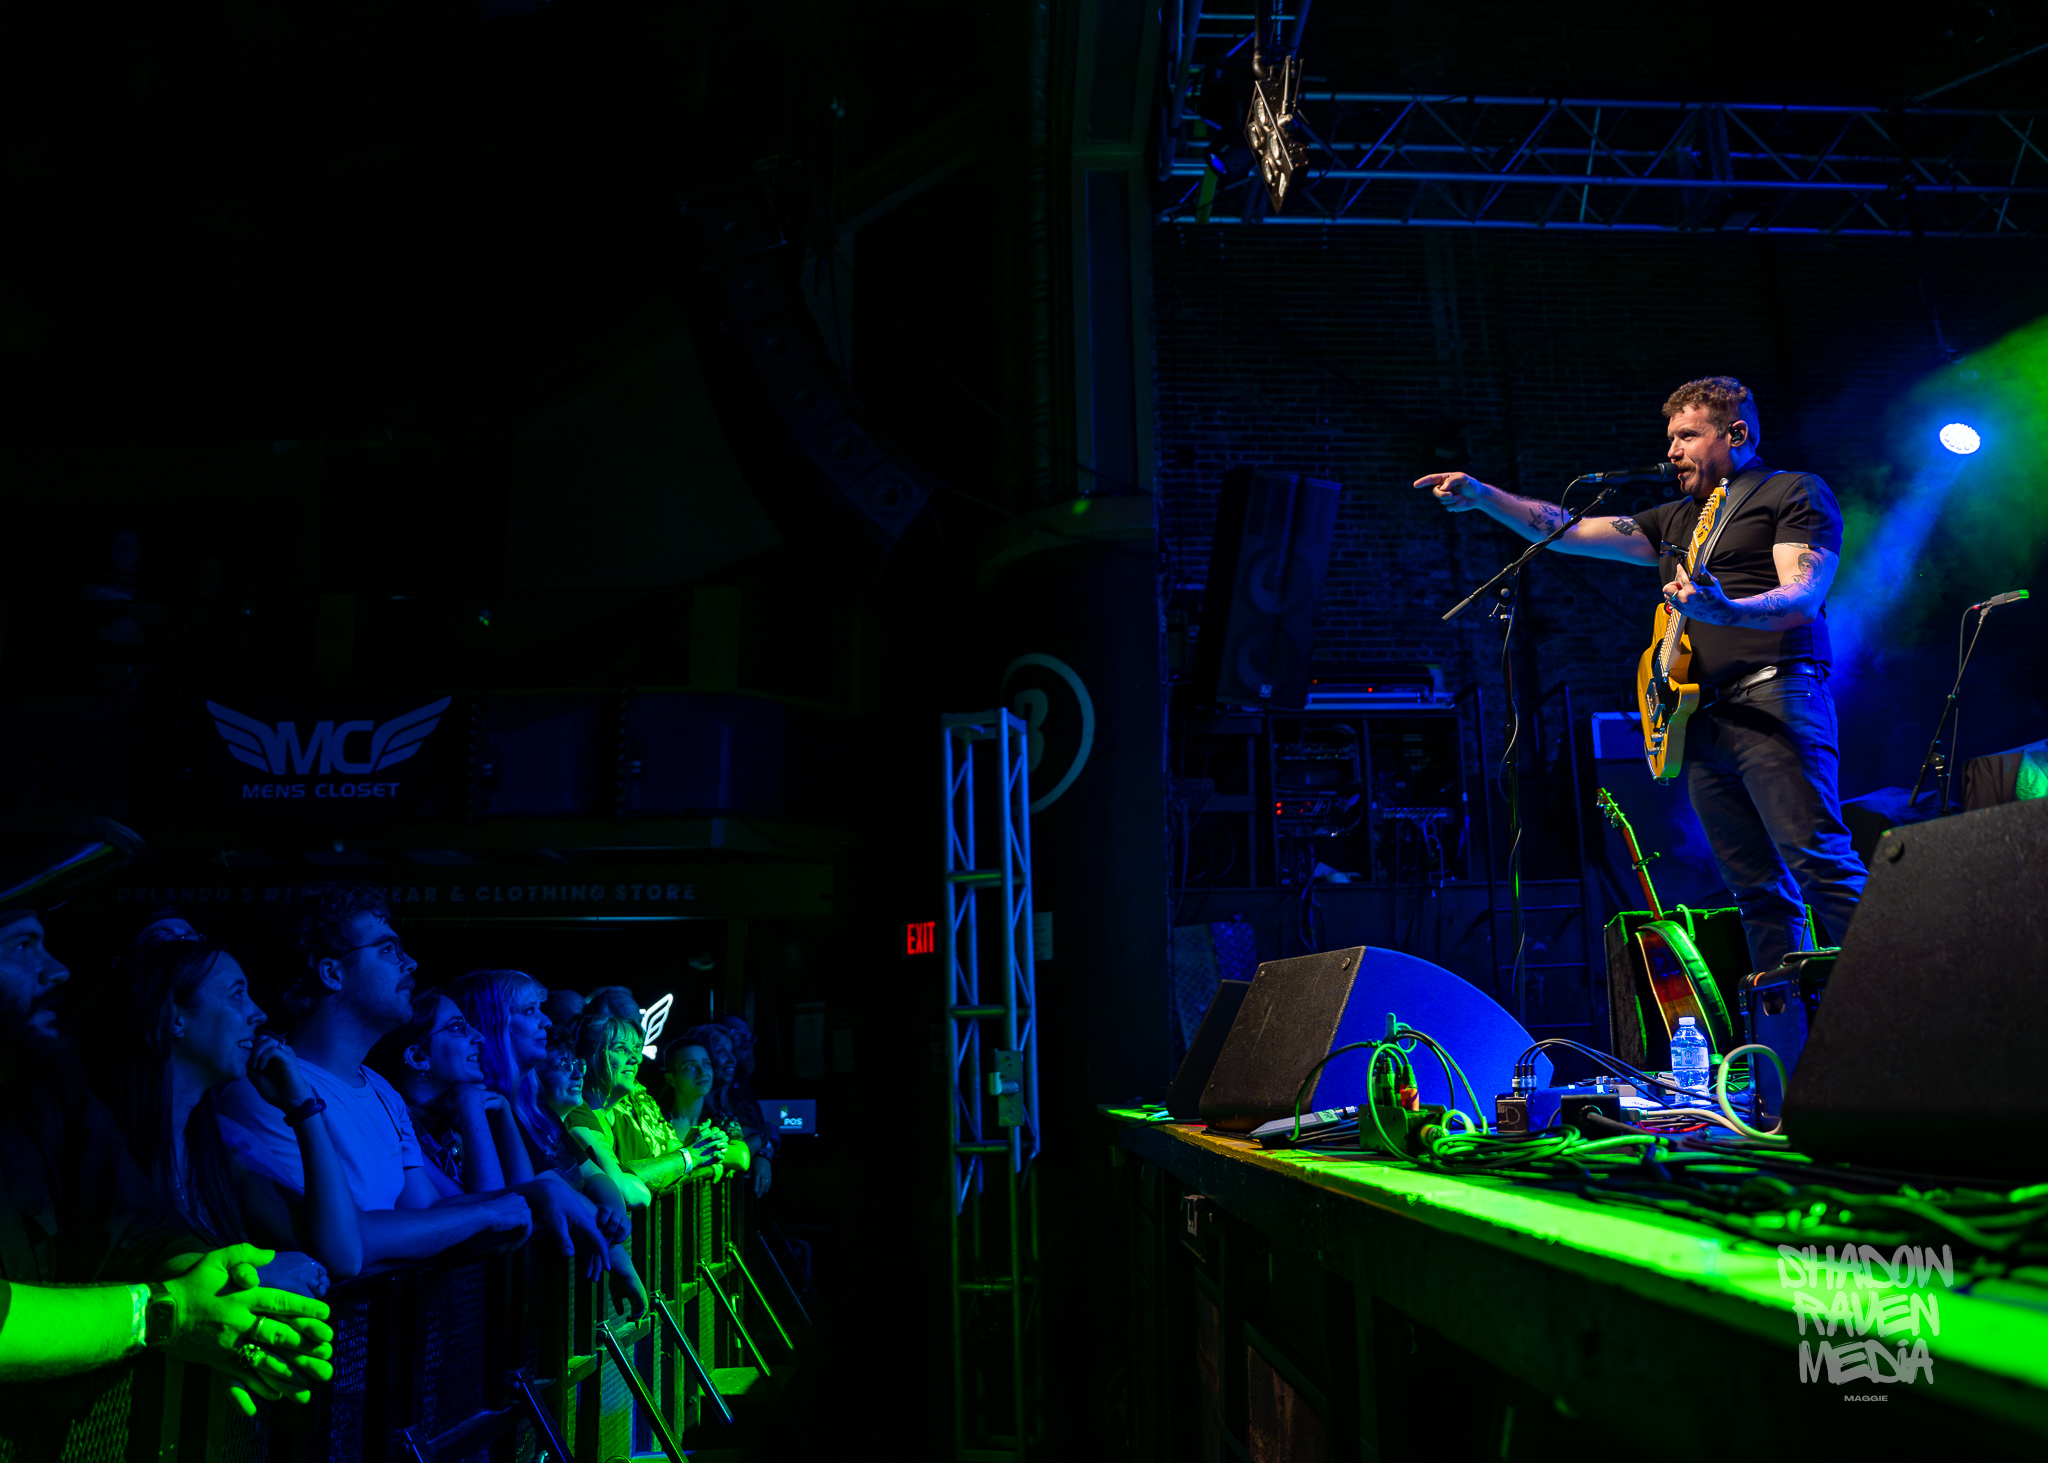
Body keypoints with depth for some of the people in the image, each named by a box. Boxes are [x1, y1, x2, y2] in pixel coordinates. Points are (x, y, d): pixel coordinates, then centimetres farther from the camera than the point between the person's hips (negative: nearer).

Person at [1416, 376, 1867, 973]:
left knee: (1820, 864, -17)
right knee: (1758, 890, 4)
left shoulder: (1795, 492, 6)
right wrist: (1482, 496, 8)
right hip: (1703, 719, 7)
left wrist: (1724, 610, -30)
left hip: (1773, 699, -7)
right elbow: (1569, 531, 20)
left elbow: (1804, 597, -10)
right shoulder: (1677, 519, 27)